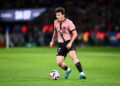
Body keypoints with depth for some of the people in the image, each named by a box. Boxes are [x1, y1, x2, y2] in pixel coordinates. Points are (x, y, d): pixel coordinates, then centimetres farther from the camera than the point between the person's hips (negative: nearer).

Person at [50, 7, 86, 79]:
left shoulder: (69, 22, -9)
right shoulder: (56, 22, 8)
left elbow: (75, 34, -10)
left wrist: (70, 43, -21)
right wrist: (52, 41, 30)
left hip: (69, 42, -5)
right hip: (61, 44, 5)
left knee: (73, 57, -29)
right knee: (59, 63, -6)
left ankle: (81, 73, -30)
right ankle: (67, 70, 25)